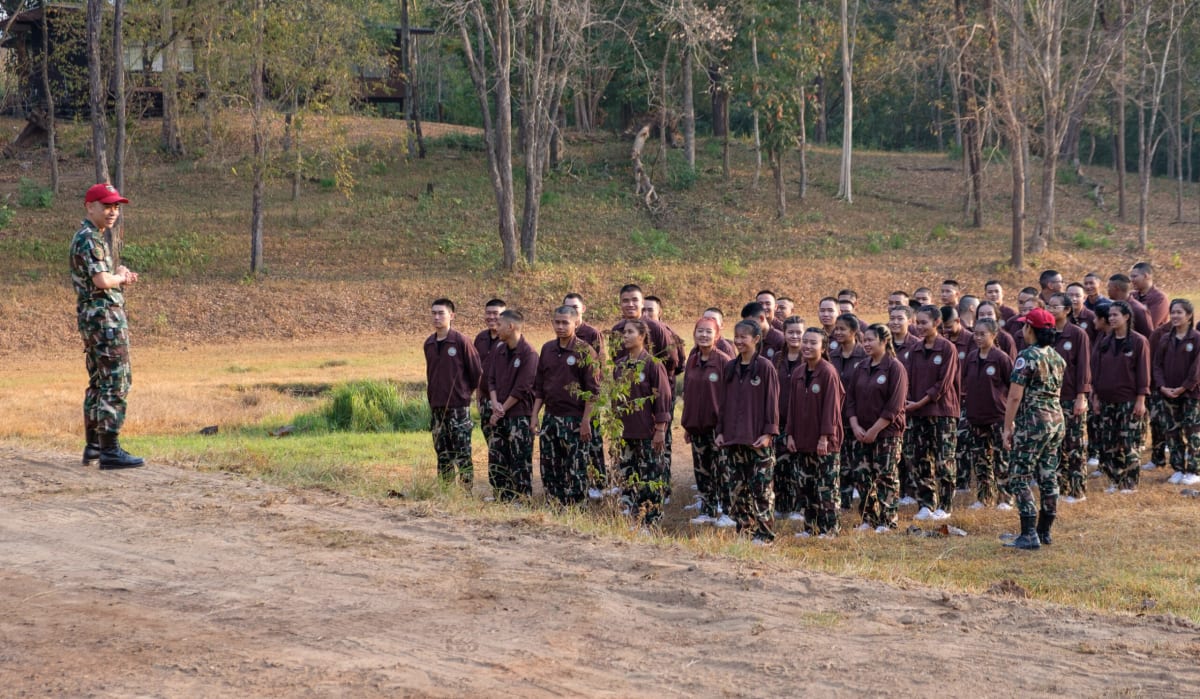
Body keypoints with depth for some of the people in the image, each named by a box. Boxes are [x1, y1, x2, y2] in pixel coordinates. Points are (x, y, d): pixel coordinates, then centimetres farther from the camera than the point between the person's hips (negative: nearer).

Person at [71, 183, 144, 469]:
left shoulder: (91, 237, 18)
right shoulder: (89, 239, -14)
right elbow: (101, 280, -24)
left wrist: (121, 274, 4)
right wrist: (122, 277, -4)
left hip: (91, 317, 11)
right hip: (105, 316, -11)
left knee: (99, 383, 16)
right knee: (116, 382, -11)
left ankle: (92, 446, 21)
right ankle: (110, 451, -13)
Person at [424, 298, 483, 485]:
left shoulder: (461, 341, -10)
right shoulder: (429, 344, 8)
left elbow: (476, 370, -4)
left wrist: (467, 391, 6)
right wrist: (431, 397, 15)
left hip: (458, 406, -6)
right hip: (437, 406, 6)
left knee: (462, 454, -4)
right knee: (442, 454, 10)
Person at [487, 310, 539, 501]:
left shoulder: (528, 354, -12)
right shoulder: (498, 349, 10)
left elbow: (522, 389, -14)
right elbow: (491, 378, 11)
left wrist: (503, 408, -10)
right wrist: (495, 403, -5)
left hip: (519, 415, -7)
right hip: (500, 416, 7)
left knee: (520, 462, -3)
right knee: (496, 461, 8)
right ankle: (502, 500, 17)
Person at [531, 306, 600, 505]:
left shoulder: (585, 351, -8)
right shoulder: (547, 349, 10)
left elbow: (592, 390, -10)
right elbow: (539, 386, 15)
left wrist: (586, 421, -14)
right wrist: (534, 415, 9)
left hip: (574, 421, -6)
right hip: (550, 418, 6)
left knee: (575, 471, -1)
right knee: (549, 468, 9)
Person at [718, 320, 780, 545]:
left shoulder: (764, 367, -6)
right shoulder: (730, 367, 10)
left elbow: (772, 401, -7)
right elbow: (725, 400, 14)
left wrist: (769, 432, -13)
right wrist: (721, 430, 9)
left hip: (758, 438, -6)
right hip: (733, 437, 6)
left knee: (761, 487, -3)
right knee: (737, 487, 8)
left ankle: (764, 533, 2)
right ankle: (744, 529, 15)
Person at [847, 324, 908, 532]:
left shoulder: (895, 368, -9)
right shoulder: (861, 368, 10)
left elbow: (894, 406, -14)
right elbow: (850, 398, 10)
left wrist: (874, 430, -16)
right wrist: (855, 425, -4)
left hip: (888, 432, -6)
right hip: (862, 433, 6)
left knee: (887, 477, -2)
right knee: (864, 476, 7)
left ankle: (887, 521, 3)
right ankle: (868, 519, 15)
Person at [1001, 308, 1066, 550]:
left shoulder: (1027, 356, -14)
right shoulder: (1057, 357, 11)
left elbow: (1015, 396, -17)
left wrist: (1007, 427, -10)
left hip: (1032, 423, -8)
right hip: (1056, 419, 8)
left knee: (1019, 478, -3)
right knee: (1048, 476, 12)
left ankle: (1029, 535, -8)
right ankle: (1044, 531, 19)